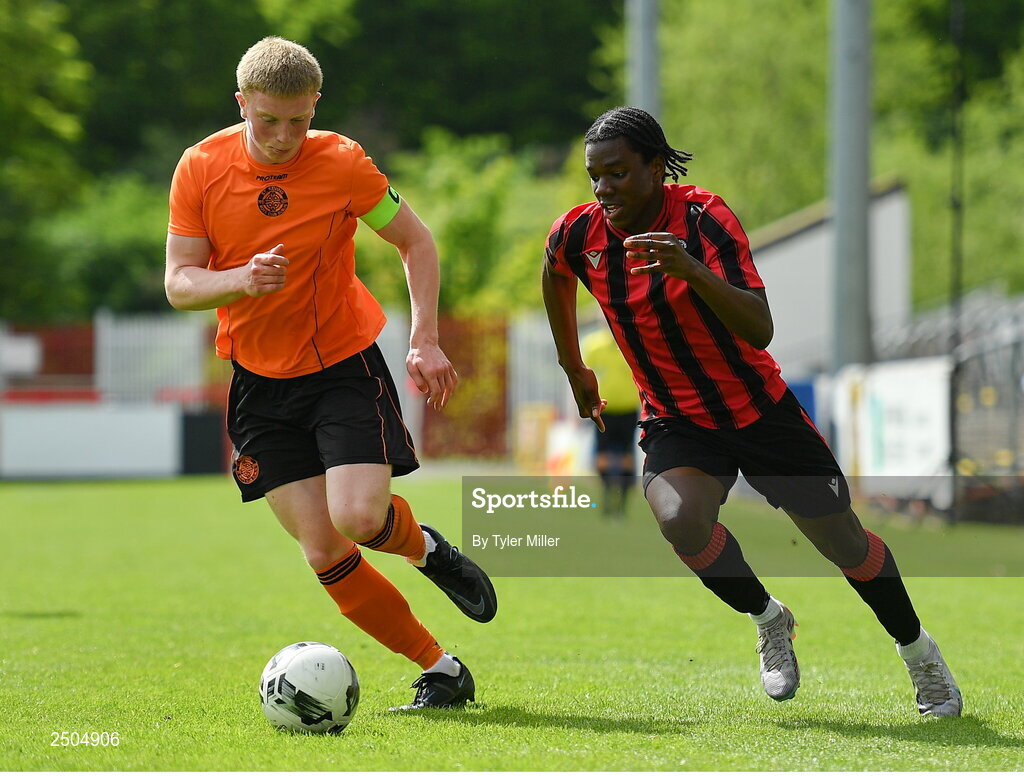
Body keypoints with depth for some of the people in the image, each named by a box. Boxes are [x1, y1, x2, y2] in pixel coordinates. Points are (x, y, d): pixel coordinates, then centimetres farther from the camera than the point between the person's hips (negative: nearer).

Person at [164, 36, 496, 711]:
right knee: (323, 553, -5)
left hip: (346, 364, -2)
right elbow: (179, 282, -6)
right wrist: (241, 280, -27)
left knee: (358, 517, -23)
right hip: (261, 379, 2)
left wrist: (426, 342, -9)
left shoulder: (341, 162, -13)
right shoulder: (201, 169, -9)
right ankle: (441, 670, 9)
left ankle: (425, 547, 14)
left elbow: (416, 241, 0)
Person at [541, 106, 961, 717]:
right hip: (677, 425, 2)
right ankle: (769, 620, -1)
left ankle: (917, 650, 35)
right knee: (680, 521, -29)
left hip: (760, 409, -2)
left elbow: (760, 330, -33)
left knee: (843, 541, 7)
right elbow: (556, 277, 16)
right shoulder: (578, 235, -11)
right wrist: (575, 370, 22)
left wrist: (691, 271, -48)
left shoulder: (704, 218, -23)